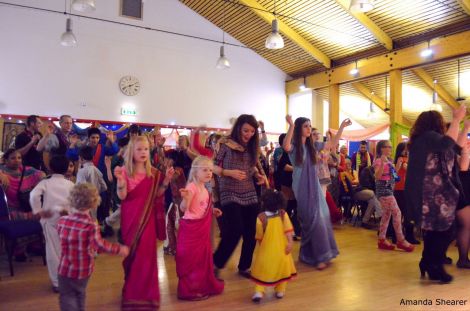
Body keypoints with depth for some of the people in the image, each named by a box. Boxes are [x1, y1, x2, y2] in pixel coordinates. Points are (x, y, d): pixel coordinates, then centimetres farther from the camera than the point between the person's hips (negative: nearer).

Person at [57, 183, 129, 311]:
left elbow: (64, 240, 6)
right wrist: (119, 249, -21)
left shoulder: (62, 221, -9)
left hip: (66, 268, 1)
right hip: (83, 269, -1)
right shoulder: (91, 225, -22)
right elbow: (99, 244, -31)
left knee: (67, 296, 12)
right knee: (80, 293, 24)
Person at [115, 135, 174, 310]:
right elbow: (122, 196, -14)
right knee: (132, 253, 9)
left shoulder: (153, 173, 3)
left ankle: (145, 292, 21)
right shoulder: (125, 171, -5)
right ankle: (132, 292, 28)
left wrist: (166, 180, -8)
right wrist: (120, 179, -30)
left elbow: (156, 195, 4)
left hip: (147, 218, 2)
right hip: (131, 218, -2)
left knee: (147, 254, 4)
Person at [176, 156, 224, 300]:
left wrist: (212, 210, 11)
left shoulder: (204, 188, 9)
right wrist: (185, 198, -44)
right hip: (191, 227, -9)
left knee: (203, 256, 18)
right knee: (191, 258, 1)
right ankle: (190, 290, 14)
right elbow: (184, 208, -26)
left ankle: (203, 285, 33)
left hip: (202, 228, 9)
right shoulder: (191, 187, -19)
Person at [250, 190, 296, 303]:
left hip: (266, 248, -2)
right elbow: (288, 230, -13)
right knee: (282, 268, 18)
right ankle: (280, 291, 22)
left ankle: (259, 291, -1)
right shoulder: (283, 214, -7)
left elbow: (259, 236, -4)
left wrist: (260, 245, 11)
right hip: (281, 248, 2)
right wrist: (290, 242, -11)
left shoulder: (261, 217, -13)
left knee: (262, 270, 9)